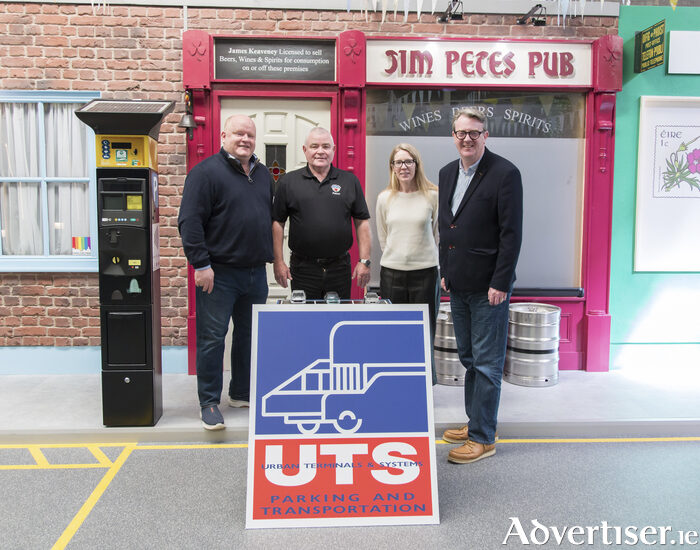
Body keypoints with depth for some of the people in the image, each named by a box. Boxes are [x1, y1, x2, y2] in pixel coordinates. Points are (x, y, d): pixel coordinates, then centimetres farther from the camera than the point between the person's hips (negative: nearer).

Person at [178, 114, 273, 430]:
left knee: (250, 335, 15)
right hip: (218, 274, -7)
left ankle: (242, 393, 30)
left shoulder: (262, 173, 14)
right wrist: (201, 265, -18)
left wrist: (271, 257, 17)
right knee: (212, 338, -1)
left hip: (255, 273, 7)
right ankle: (209, 403, 10)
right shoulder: (207, 172, -8)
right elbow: (190, 221, -14)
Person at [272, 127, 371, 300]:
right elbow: (277, 222, 4)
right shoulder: (288, 181, 4)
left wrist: (364, 261, 0)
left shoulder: (350, 181, 6)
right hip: (303, 268, -1)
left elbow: (362, 222, 6)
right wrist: (279, 262, -2)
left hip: (339, 267, 1)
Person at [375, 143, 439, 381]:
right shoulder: (385, 198, 5)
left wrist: (426, 259, 11)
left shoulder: (432, 196, 0)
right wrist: (397, 259, 13)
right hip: (391, 273, 2)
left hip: (425, 272, -1)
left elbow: (438, 234, 9)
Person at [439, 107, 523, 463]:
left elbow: (512, 233, -14)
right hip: (458, 286, 7)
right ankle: (475, 422, 31)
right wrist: (445, 271, 15)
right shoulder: (447, 173, 12)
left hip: (488, 287, -7)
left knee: (486, 364, 1)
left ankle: (482, 438, 12)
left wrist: (500, 283, -17)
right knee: (469, 359, 17)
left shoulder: (505, 173, -11)